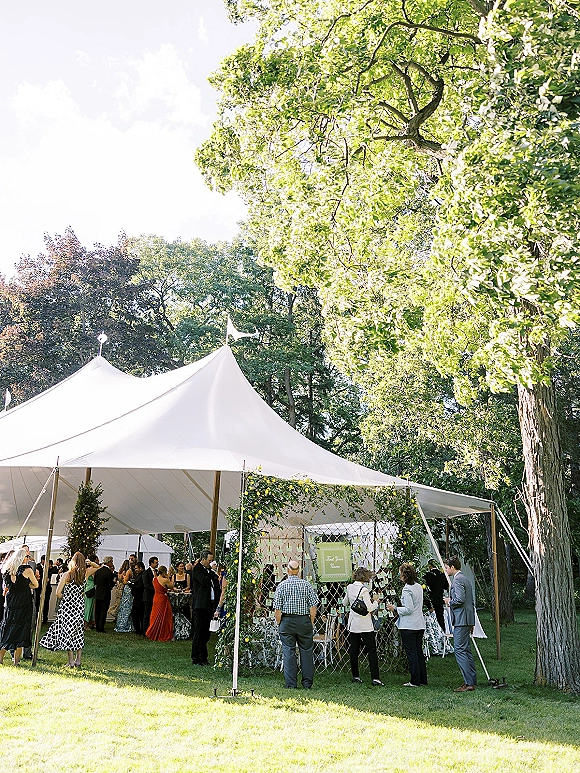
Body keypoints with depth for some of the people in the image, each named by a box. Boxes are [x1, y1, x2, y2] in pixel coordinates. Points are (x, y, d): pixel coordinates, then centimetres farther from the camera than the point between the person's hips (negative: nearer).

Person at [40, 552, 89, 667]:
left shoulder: (66, 575, -11)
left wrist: (65, 598, 5)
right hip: (80, 607, 3)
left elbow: (58, 593, -11)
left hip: (67, 607, -3)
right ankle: (78, 660, 14)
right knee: (79, 633, 12)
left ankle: (71, 661, 7)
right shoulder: (85, 574, -4)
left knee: (68, 632, 5)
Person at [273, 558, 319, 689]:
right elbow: (313, 606, -3)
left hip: (287, 621, 0)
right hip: (304, 620, 1)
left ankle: (291, 684, 6)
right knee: (306, 651, 8)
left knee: (289, 652, 4)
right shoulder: (307, 585, -2)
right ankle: (307, 683, 12)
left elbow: (277, 609, -4)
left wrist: (279, 624, 7)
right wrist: (311, 623, 6)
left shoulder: (282, 586, -3)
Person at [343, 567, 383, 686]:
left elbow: (345, 603, 17)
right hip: (365, 625, -6)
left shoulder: (349, 587, 3)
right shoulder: (364, 590, -17)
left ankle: (355, 676, 19)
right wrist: (375, 602, -2)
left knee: (353, 650, 13)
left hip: (352, 624, 6)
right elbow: (369, 608, -19)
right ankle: (375, 678, -6)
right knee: (371, 650, -1)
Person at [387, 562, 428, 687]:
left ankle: (415, 681, 4)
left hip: (409, 626, -8)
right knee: (419, 651, 15)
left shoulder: (407, 590, -18)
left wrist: (395, 609, -10)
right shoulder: (419, 587, 8)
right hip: (420, 624, 8)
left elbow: (409, 609, -21)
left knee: (411, 653, 0)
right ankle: (423, 679, 20)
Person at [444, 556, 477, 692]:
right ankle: (472, 681, 15)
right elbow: (471, 602, 22)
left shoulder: (457, 580, -13)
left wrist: (449, 602, -5)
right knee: (466, 650, 13)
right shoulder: (465, 579, 18)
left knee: (460, 650, -8)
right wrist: (471, 623, 25)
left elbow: (460, 599, -25)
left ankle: (469, 683, -9)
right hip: (467, 619, 11)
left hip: (461, 620, -11)